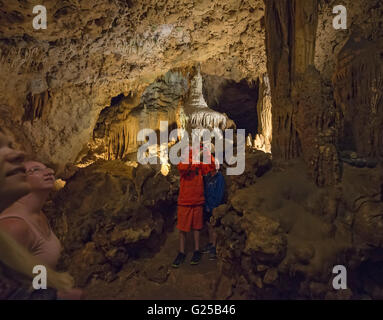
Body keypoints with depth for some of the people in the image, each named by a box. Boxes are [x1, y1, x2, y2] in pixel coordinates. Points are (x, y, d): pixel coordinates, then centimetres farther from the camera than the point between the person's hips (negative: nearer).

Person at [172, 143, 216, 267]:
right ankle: (181, 253, 17)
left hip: (198, 202, 2)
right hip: (184, 202, -2)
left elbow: (212, 168, -4)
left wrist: (209, 155, -14)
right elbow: (183, 167, -25)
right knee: (182, 228, 5)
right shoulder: (182, 163, -3)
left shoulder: (200, 165, 5)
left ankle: (197, 251, 23)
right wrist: (195, 156, -28)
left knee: (196, 227, 11)